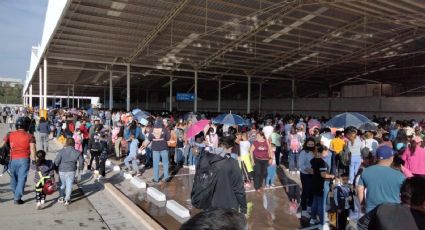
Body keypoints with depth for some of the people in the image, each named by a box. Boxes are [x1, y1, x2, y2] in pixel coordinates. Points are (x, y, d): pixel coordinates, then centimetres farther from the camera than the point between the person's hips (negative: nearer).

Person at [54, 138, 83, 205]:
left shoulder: (62, 151, -10)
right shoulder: (76, 152, -5)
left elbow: (56, 161, -12)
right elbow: (81, 161, 0)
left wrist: (57, 167, 7)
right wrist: (80, 168, 17)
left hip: (62, 171, 0)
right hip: (71, 171, 0)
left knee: (62, 184, 19)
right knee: (69, 185, 7)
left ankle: (61, 197, 26)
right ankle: (67, 199, 8)